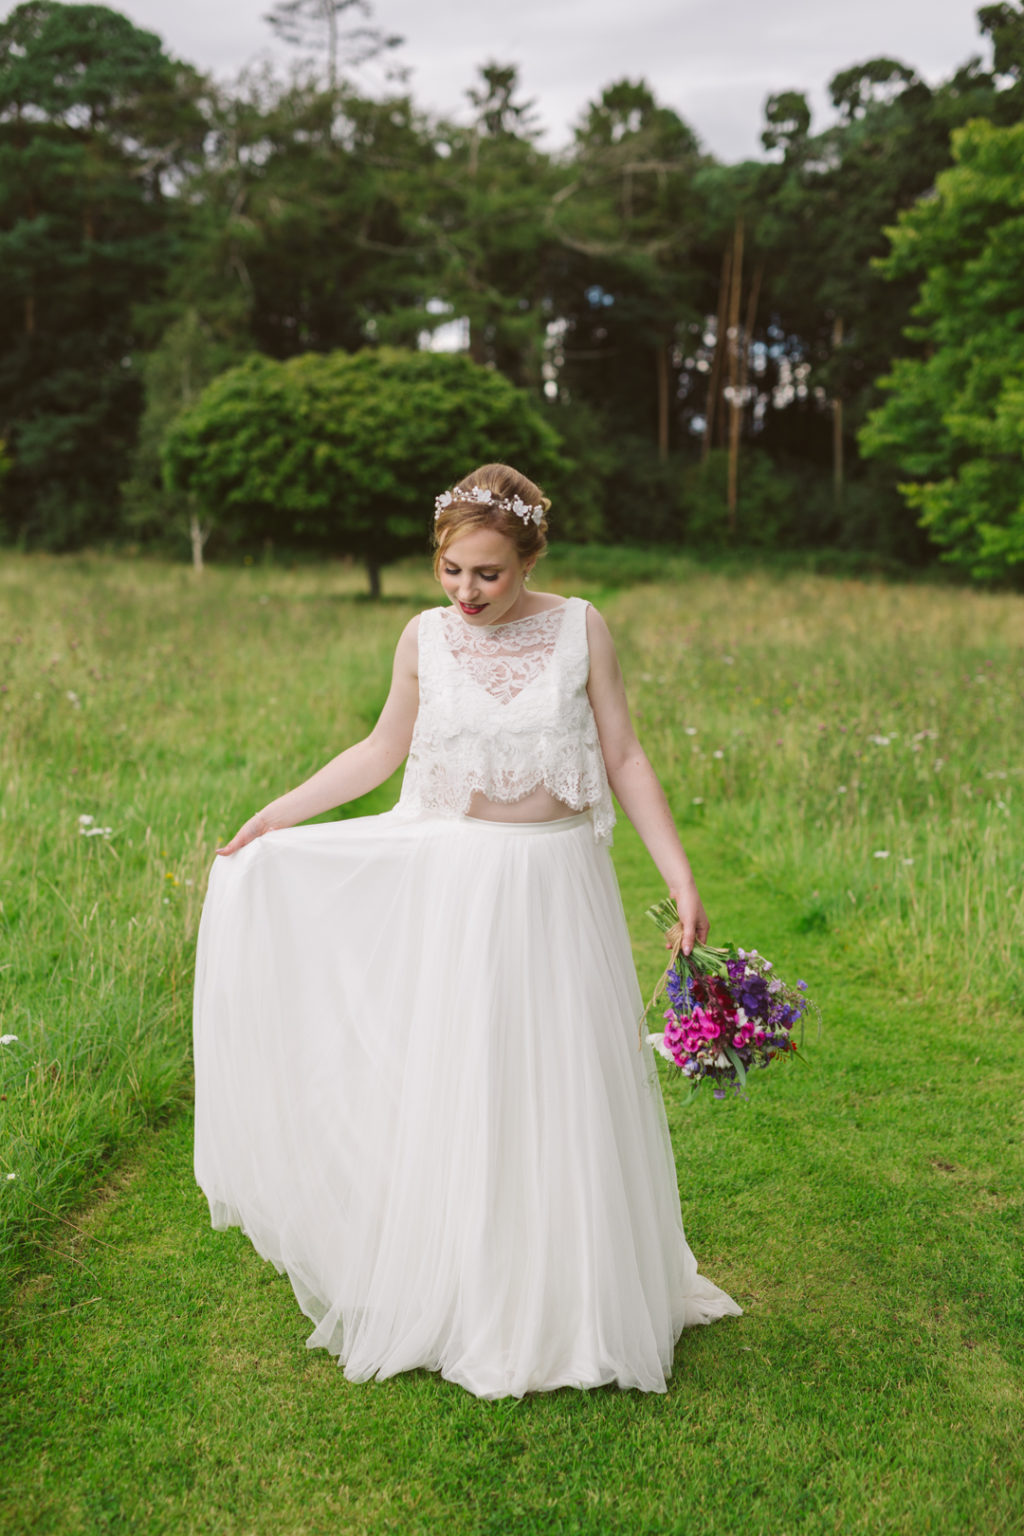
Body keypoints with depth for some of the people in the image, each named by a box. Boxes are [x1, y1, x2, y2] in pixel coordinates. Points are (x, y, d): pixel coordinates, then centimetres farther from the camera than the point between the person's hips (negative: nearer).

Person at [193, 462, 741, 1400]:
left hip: (557, 887, -1)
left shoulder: (579, 628, -5)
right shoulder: (425, 637, -1)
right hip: (453, 885, 1)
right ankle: (458, 1301, 25)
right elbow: (384, 749, 12)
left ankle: (573, 1303, 26)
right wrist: (278, 815, 11)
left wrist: (680, 876, -8)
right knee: (448, 1092, 7)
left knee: (563, 1092, 6)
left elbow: (624, 759, -2)